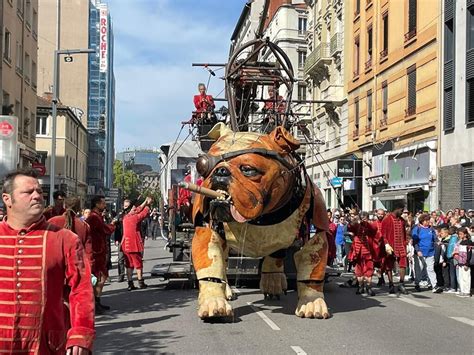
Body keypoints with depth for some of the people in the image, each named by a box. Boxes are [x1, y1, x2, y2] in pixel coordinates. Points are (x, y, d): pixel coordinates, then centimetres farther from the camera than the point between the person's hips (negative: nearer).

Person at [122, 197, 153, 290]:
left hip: (126, 245, 6)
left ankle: (130, 284, 8)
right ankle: (141, 282, 12)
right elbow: (145, 212, 0)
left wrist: (145, 202, 21)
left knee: (129, 265, 9)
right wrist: (147, 204, 18)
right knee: (138, 264, 6)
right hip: (134, 245, -6)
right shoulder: (136, 217, -13)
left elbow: (138, 210, 17)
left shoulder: (125, 217, 6)